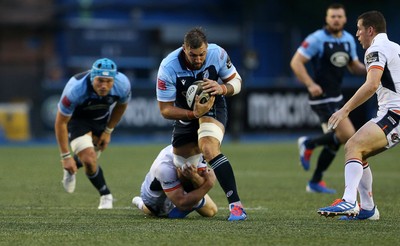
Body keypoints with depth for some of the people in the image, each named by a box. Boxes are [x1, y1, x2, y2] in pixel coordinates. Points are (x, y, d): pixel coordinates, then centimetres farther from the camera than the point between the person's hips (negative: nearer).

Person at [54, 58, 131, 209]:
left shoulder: (122, 85, -30)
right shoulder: (75, 89, -40)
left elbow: (121, 105, -2)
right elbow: (60, 123, -27)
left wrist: (108, 131, 3)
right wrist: (65, 156, -25)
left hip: (102, 117, 4)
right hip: (77, 118, -4)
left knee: (90, 159, 12)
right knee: (89, 160, -19)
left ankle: (70, 169, 47)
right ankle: (105, 195, 6)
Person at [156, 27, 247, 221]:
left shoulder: (217, 54, -22)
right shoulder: (168, 68, -26)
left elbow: (236, 81, -7)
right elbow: (165, 110, -19)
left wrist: (221, 89, -30)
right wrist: (193, 114, -34)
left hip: (213, 109, -2)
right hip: (185, 115, 2)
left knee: (209, 150, -31)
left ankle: (236, 205, -34)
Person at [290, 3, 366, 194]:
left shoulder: (349, 40, 8)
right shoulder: (317, 39, -14)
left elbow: (354, 66, 19)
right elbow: (296, 62, -15)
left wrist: (367, 69, -3)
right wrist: (310, 84, -26)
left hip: (336, 97, 8)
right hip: (322, 98, -8)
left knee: (334, 141, 10)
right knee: (348, 135, -18)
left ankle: (315, 182, 23)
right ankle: (309, 144, 4)